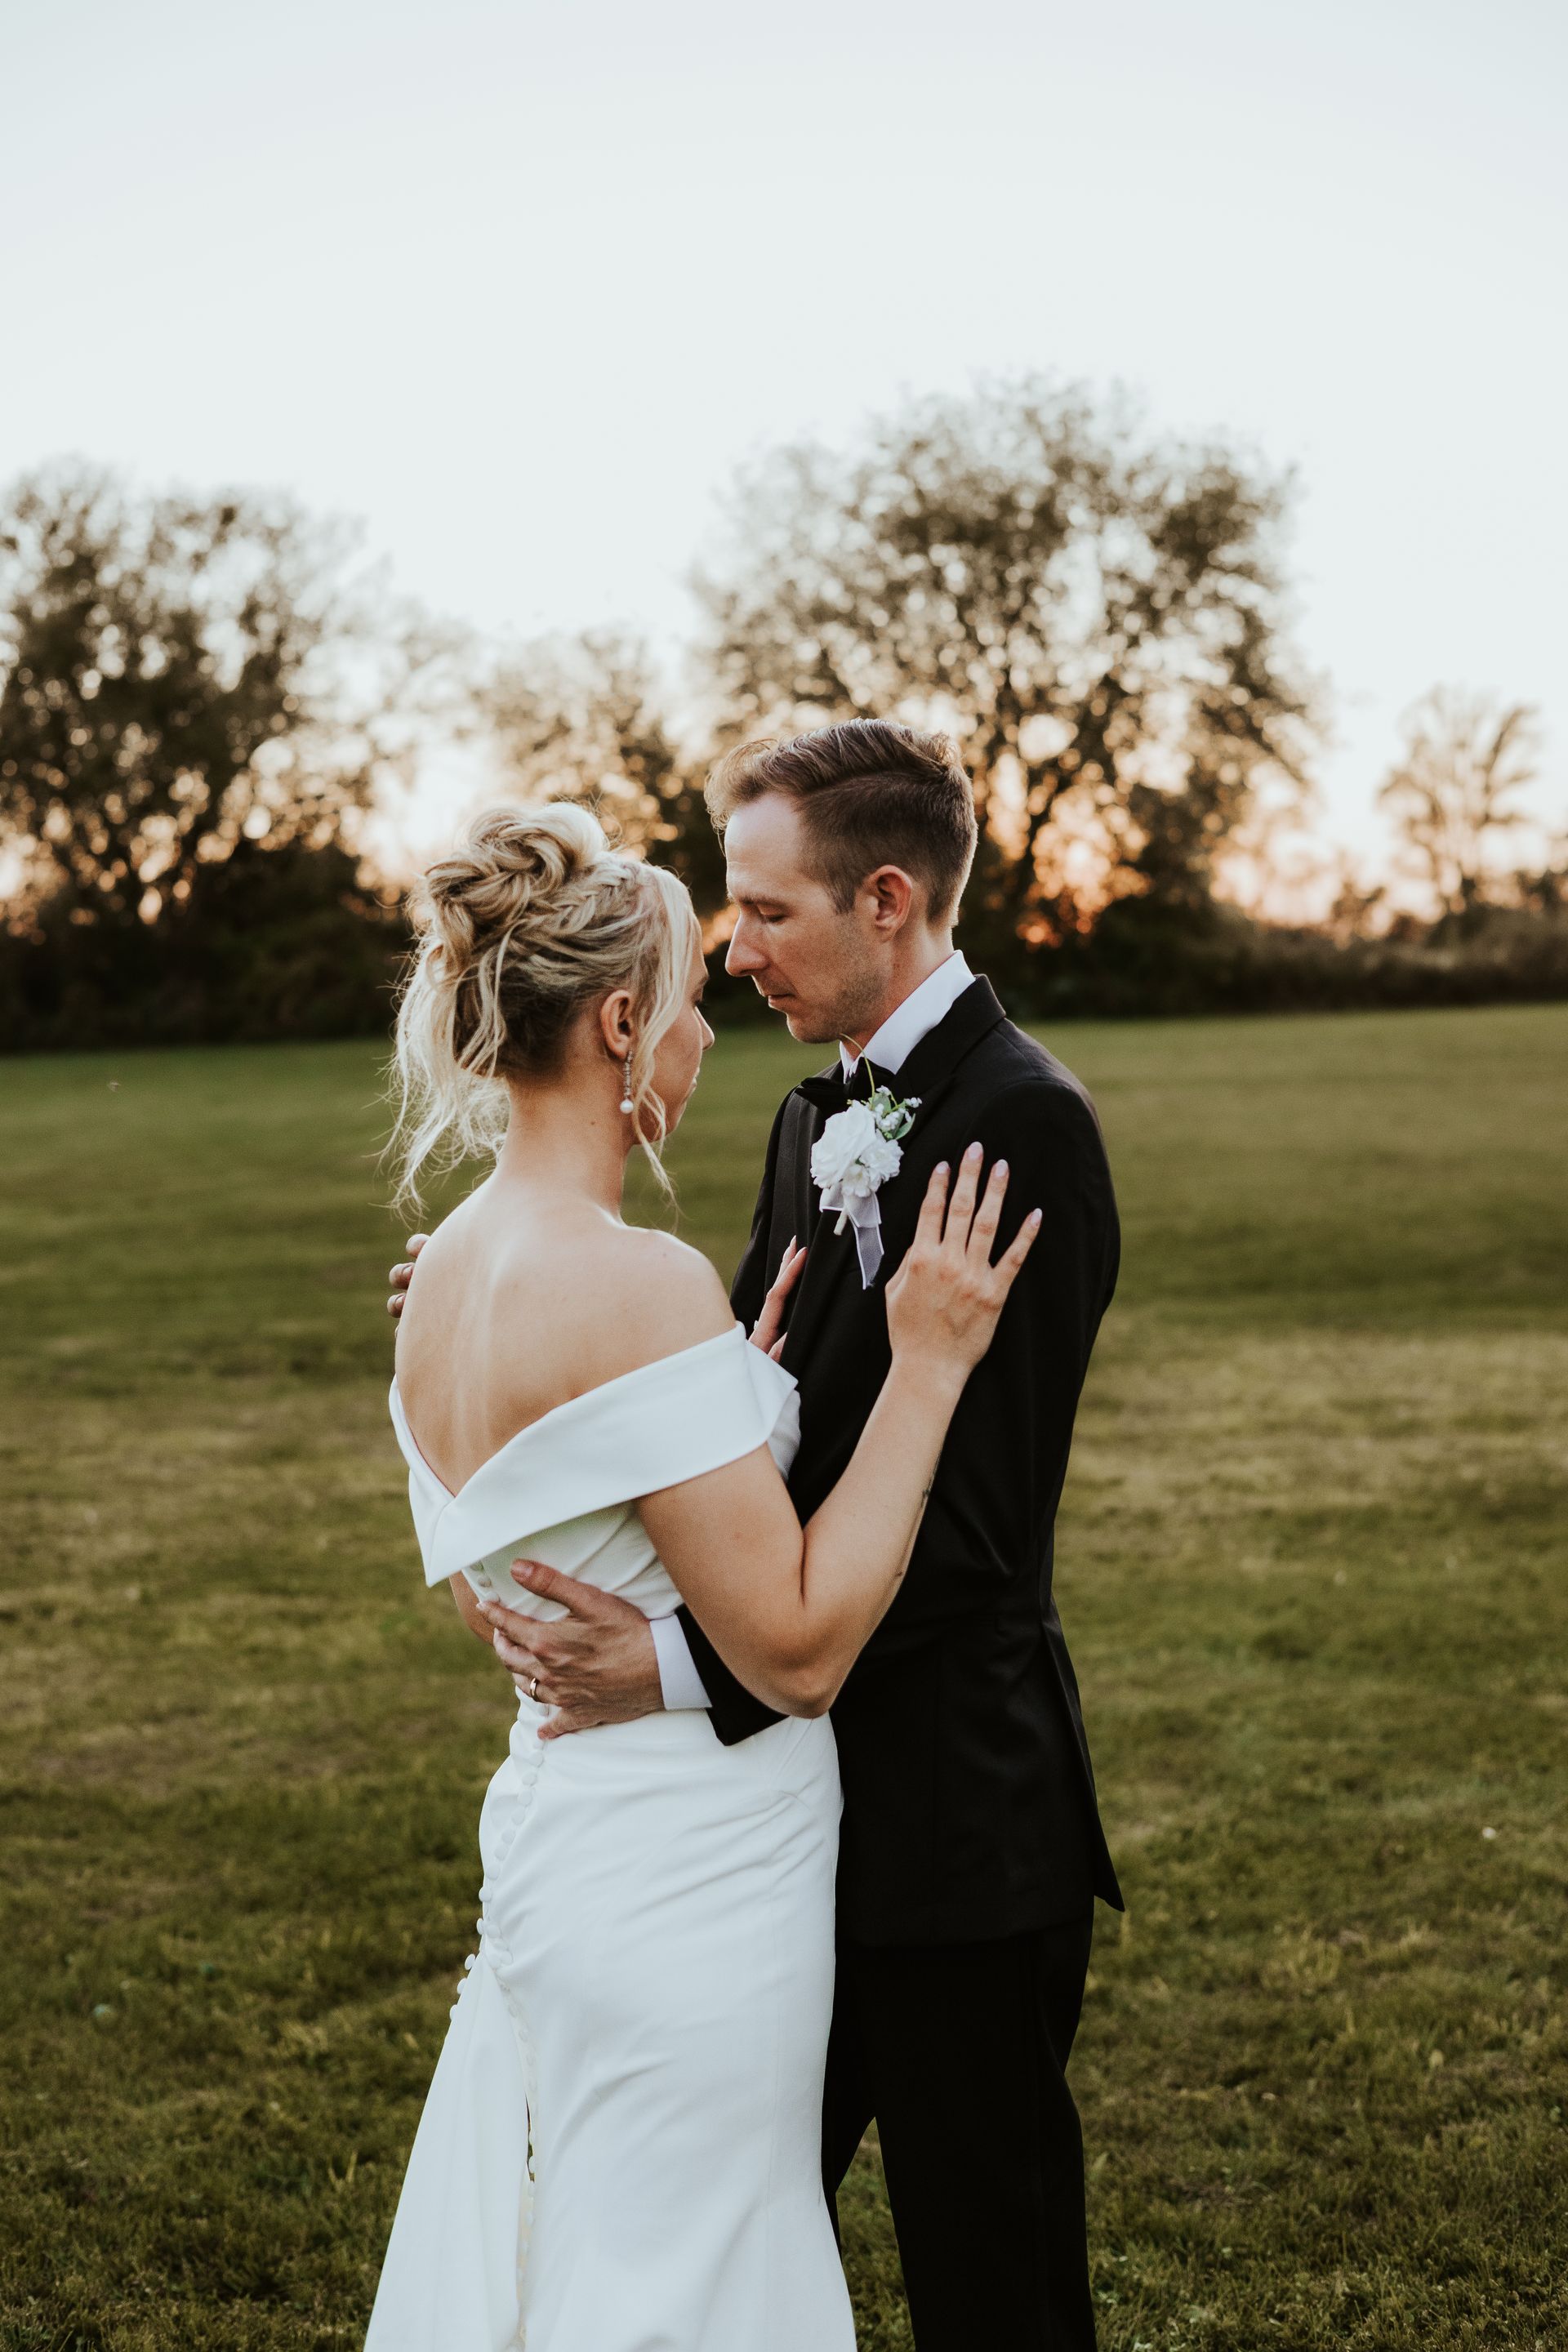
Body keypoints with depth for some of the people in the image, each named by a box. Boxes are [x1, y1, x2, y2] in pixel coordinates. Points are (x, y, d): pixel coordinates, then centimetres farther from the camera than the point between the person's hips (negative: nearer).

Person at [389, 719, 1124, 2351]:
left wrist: (688, 1664, -27)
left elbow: (967, 1525, -23)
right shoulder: (815, 1116, 12)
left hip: (950, 1815, -8)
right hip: (805, 1795, 9)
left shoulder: (1024, 1126, -18)